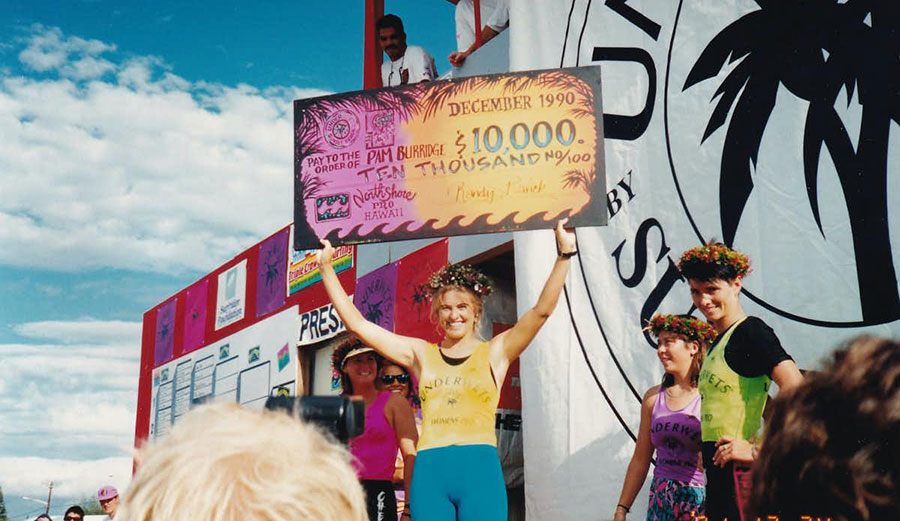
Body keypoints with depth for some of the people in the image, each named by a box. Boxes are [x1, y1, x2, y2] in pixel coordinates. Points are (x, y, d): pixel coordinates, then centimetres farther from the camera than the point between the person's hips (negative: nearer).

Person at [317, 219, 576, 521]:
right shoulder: (420, 354, 15)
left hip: (480, 468, -2)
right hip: (429, 471, 2)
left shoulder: (494, 353, 10)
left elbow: (542, 310, 0)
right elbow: (356, 323, 15)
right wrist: (326, 267, 15)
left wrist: (564, 255, -9)